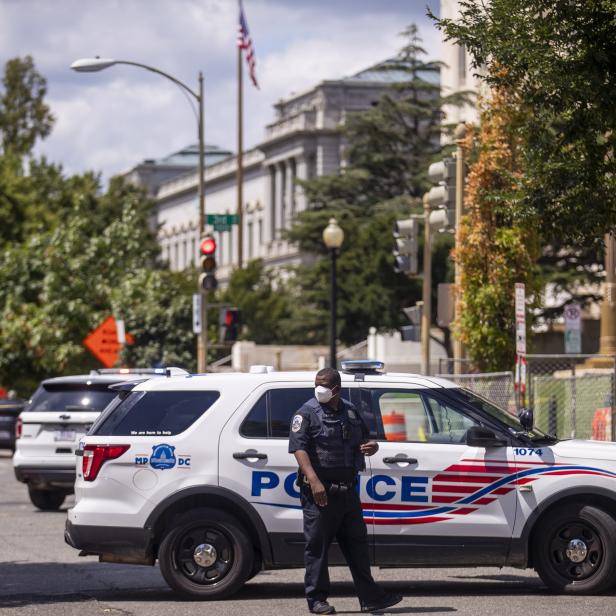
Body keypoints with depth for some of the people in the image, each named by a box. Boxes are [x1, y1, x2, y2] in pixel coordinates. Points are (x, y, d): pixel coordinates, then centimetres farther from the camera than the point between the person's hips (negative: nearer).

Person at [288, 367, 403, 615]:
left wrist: (371, 446, 2)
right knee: (317, 544, -3)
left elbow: (364, 440, 29)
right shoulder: (307, 413, -4)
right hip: (319, 491, -6)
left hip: (347, 490, 6)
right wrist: (314, 480, -28)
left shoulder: (350, 412, 15)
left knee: (357, 543, 9)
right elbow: (299, 448, -15)